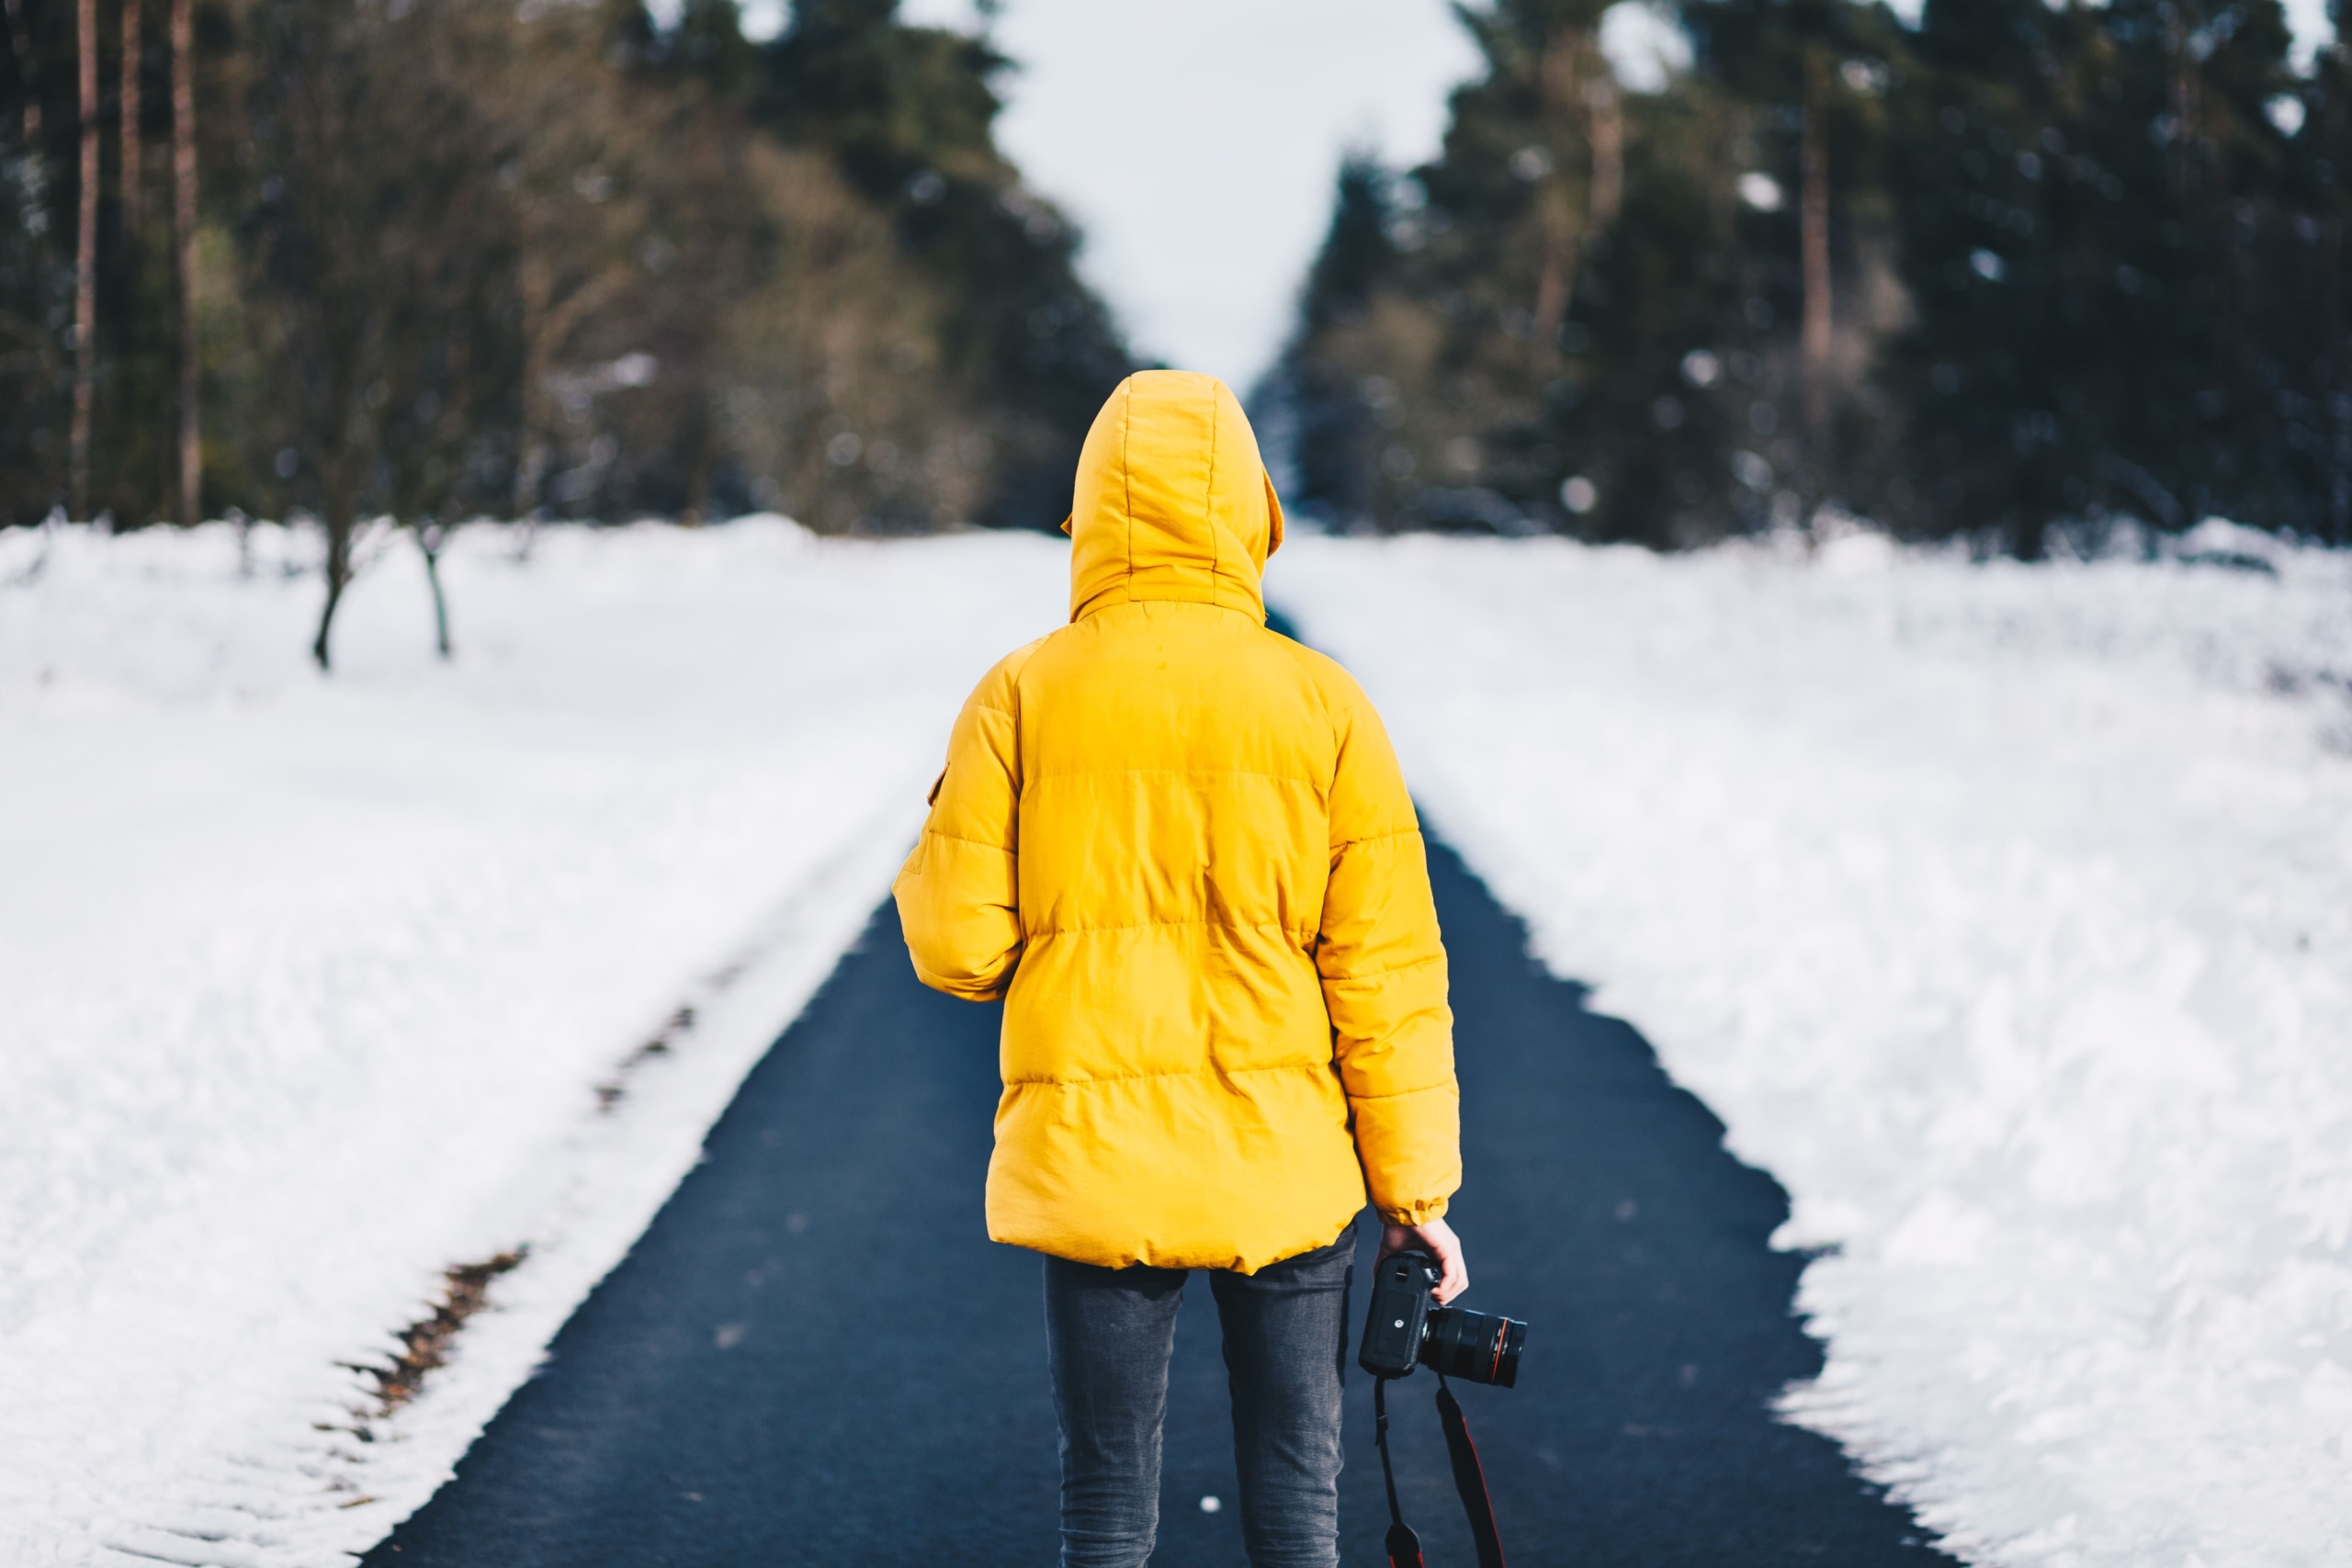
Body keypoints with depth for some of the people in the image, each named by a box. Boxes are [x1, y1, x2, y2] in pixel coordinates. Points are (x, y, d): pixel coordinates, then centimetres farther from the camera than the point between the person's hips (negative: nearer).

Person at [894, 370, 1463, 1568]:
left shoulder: (1023, 697, -4)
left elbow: (957, 948, -4)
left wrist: (926, 869, 18)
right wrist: (1415, 1187, 3)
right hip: (1284, 1162, 0)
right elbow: (1386, 967, -3)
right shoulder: (1321, 704, -3)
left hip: (1088, 1164, 0)